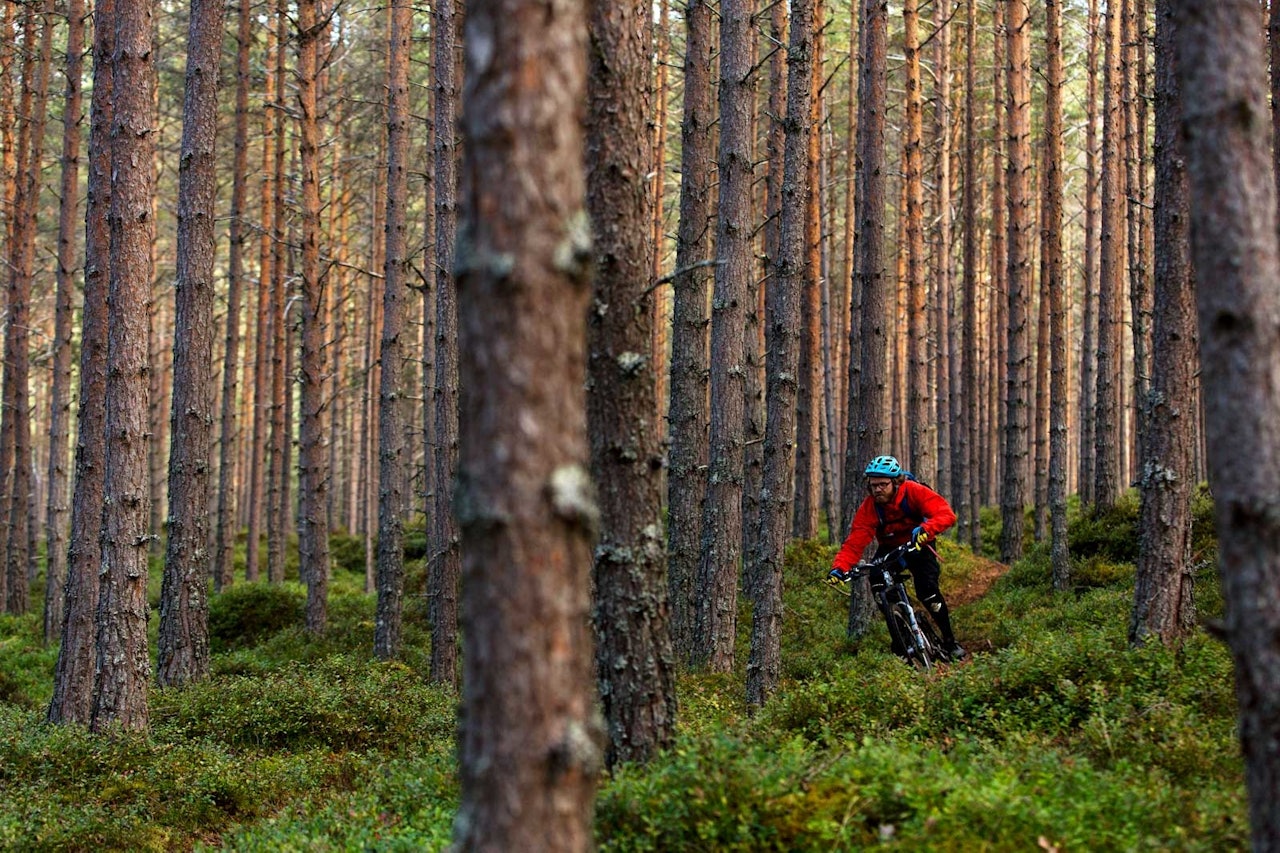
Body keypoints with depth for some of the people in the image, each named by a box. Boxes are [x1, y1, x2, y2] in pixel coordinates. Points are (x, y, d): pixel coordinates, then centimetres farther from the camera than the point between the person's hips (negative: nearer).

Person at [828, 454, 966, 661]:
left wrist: (925, 529, -56)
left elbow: (946, 514, -36)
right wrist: (840, 566, -45)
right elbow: (855, 541, -27)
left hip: (918, 545, -3)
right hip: (889, 549, 3)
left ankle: (950, 642, -5)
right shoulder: (869, 507, -20)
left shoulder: (913, 491, -26)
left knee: (927, 591, -22)